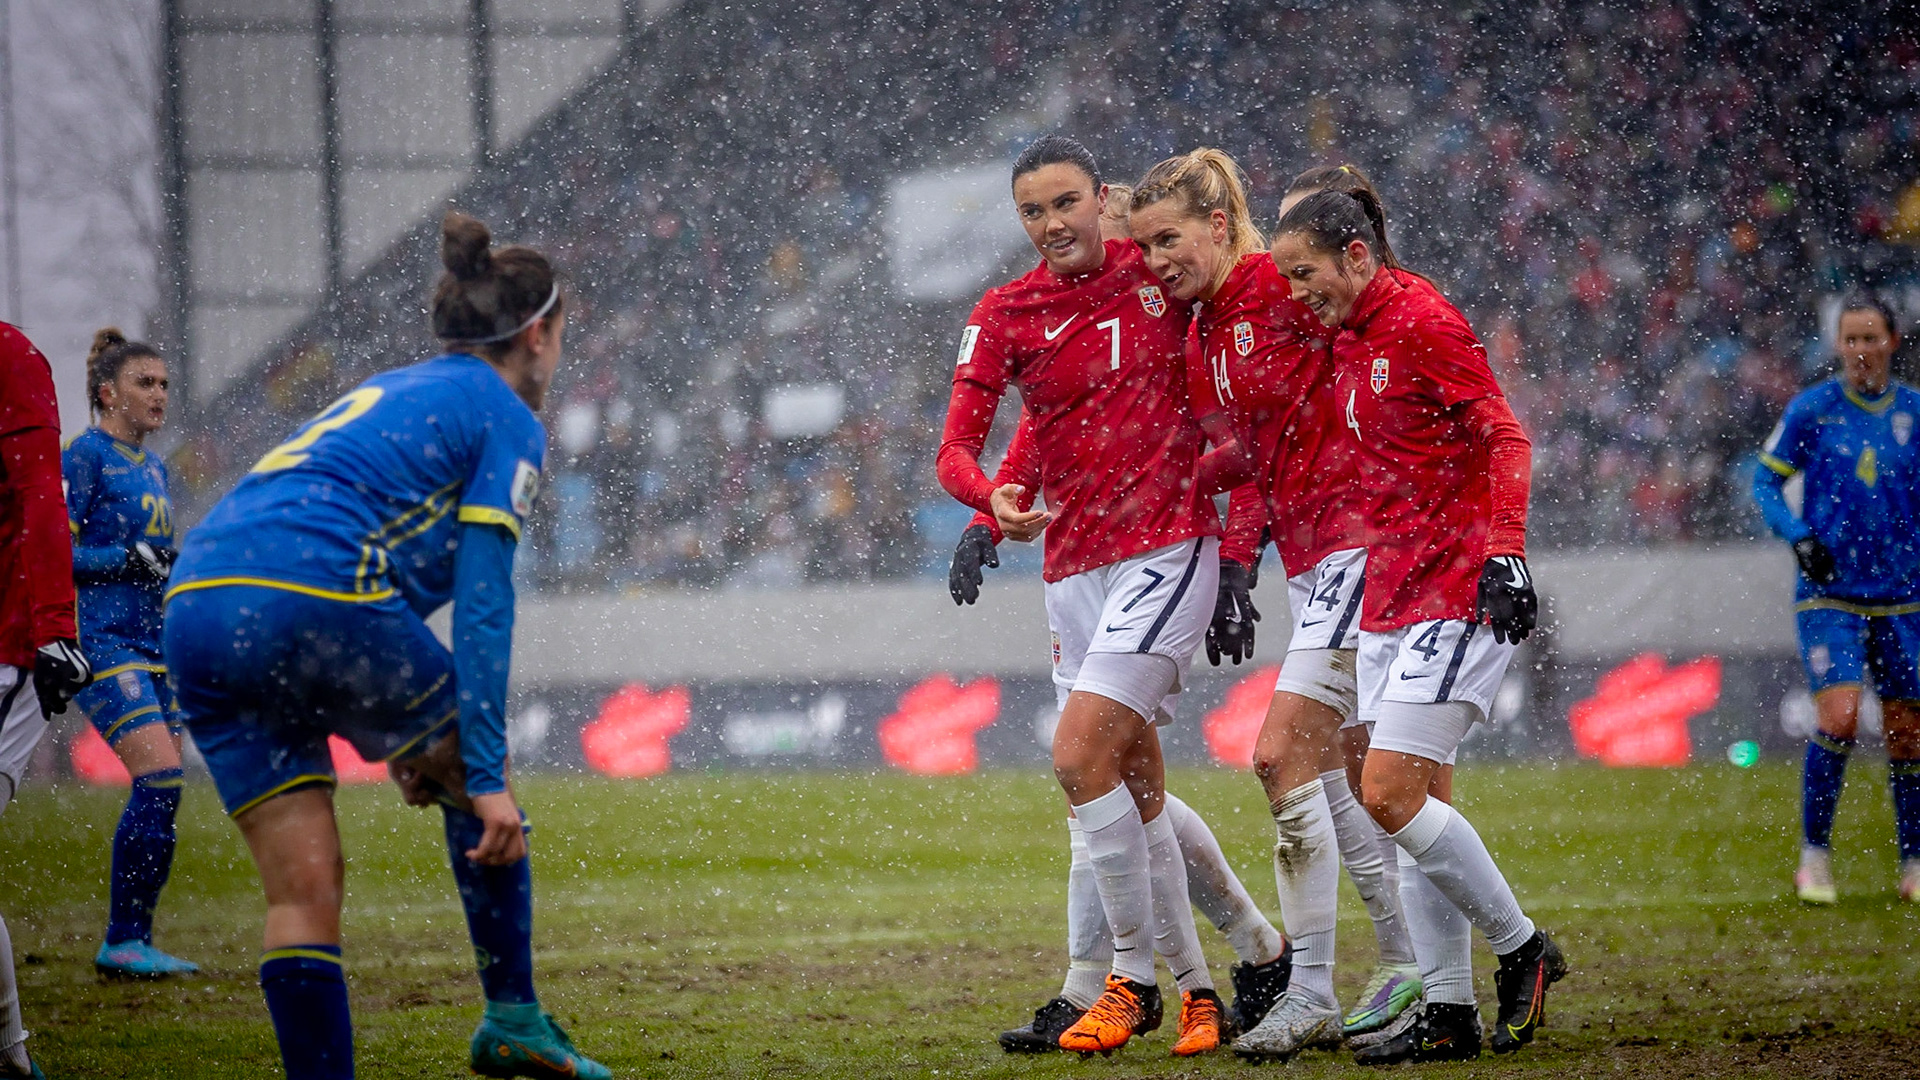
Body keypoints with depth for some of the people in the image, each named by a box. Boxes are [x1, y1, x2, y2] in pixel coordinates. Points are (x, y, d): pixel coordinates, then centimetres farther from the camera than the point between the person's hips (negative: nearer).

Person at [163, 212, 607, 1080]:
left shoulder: (386, 391, 31)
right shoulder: (508, 421, 8)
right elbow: (481, 604, -3)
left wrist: (407, 744, 36)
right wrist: (483, 774, -6)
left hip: (195, 610, 7)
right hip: (315, 597, -7)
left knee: (302, 891, 7)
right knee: (468, 780, 17)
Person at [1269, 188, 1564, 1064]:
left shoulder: (1421, 320, -11)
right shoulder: (1348, 343, 15)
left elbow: (1504, 438, -15)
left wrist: (1504, 554, -24)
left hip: (1458, 591, -9)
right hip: (1392, 596, 9)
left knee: (1388, 794, -14)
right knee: (1412, 804, 5)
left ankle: (1521, 949, 2)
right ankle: (1447, 1012, 8)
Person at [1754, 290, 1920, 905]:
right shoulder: (1812, 409, -3)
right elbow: (1766, 481, 3)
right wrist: (1799, 537, -13)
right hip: (1829, 594, -3)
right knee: (1839, 717, -17)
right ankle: (1815, 855, -3)